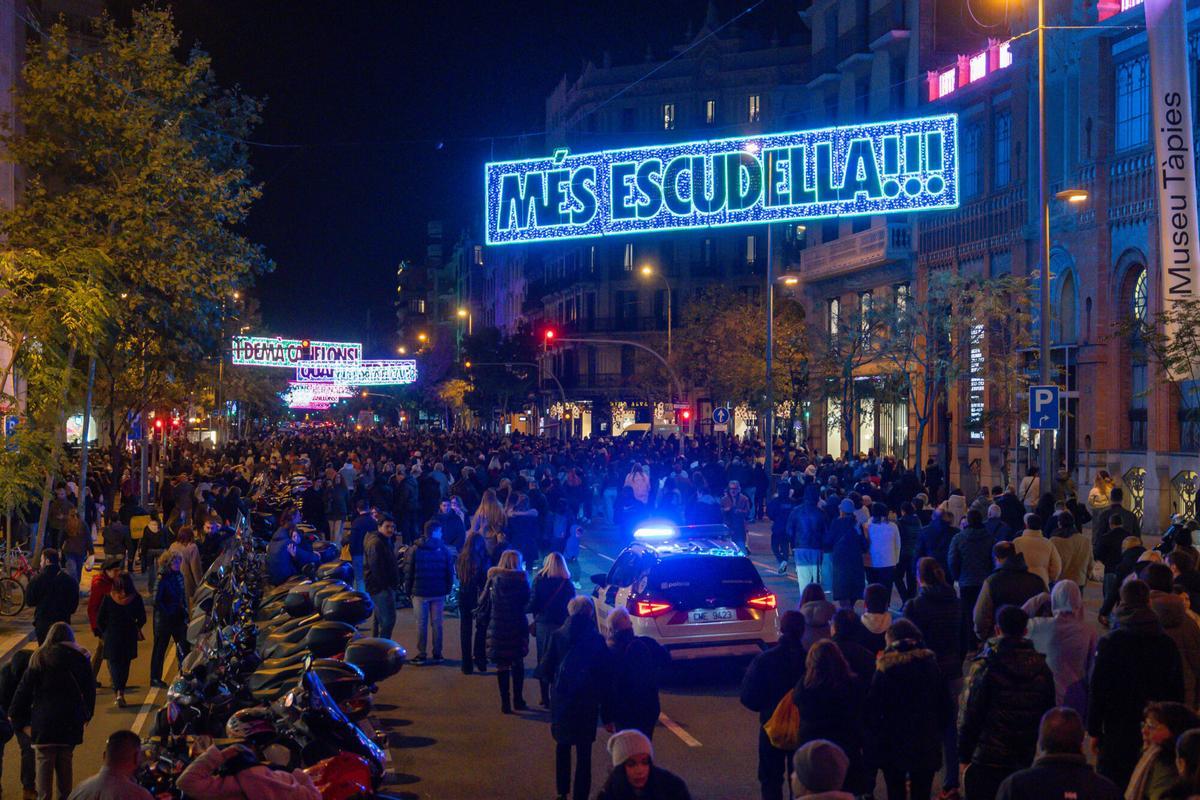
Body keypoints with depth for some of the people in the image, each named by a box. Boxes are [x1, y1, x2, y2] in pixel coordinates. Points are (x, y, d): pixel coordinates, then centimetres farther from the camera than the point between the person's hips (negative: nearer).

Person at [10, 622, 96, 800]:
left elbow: (24, 689, 1)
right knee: (65, 763, 12)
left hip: (44, 719, -2)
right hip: (71, 719, 2)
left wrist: (17, 716, 7)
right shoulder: (81, 658, 5)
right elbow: (90, 690, 8)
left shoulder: (39, 658, 1)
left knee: (44, 761, 0)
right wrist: (86, 715, 19)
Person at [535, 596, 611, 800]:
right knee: (584, 752, 6)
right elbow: (605, 674, -9)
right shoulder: (597, 639, -11)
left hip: (561, 699, 2)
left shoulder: (558, 636, -7)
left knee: (563, 746, 20)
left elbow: (546, 669, -6)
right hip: (587, 703, -2)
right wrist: (600, 696, 6)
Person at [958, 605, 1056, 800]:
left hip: (988, 759, -4)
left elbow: (970, 714, -10)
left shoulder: (985, 666, -9)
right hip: (1026, 760, 4)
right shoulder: (1041, 667, 4)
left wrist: (964, 754, -2)